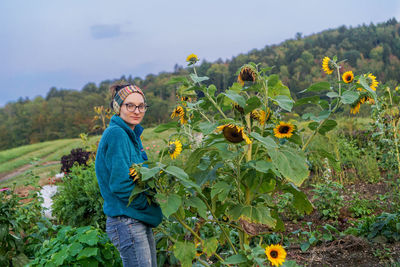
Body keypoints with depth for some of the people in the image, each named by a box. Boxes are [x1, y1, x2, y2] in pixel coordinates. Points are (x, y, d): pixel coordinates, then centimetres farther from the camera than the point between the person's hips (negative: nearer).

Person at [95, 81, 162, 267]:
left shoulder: (132, 135, 14)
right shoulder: (116, 134, -16)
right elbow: (120, 184, -22)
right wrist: (149, 203, -12)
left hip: (140, 222, 10)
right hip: (127, 223, -10)